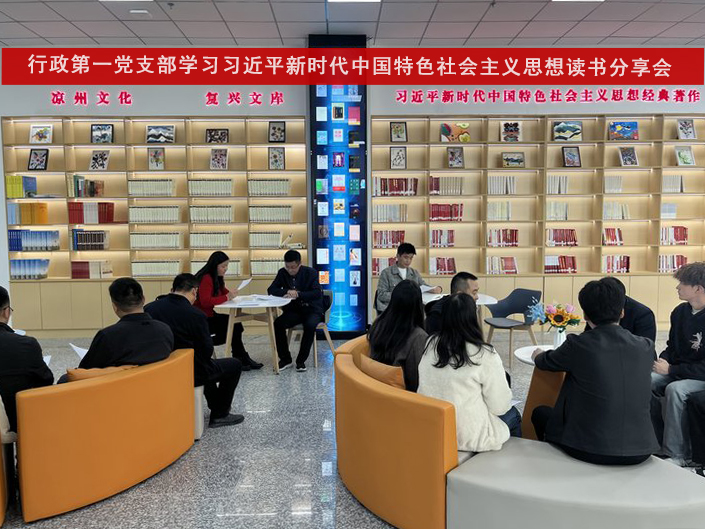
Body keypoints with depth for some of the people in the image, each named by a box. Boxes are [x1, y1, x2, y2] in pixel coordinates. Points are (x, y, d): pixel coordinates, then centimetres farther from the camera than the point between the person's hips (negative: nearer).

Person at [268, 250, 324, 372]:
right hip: (293, 310, 3)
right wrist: (287, 292, -19)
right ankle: (285, 359, -9)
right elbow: (271, 290, 0)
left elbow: (317, 293, -16)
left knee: (310, 325, -35)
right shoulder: (282, 273, 4)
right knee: (277, 324, -25)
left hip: (312, 309, -3)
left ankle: (301, 360, -18)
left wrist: (298, 294, -29)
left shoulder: (310, 272, -6)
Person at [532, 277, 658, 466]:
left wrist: (538, 355, 31)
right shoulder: (646, 347, -3)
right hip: (640, 452, 5)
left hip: (591, 450, -4)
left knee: (540, 413, 23)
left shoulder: (577, 345, -14)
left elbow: (545, 363, 6)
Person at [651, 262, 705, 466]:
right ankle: (658, 443, -5)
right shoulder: (679, 312, 3)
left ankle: (676, 455, -22)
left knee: (675, 389, -34)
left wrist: (671, 370, -21)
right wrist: (663, 362, -4)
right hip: (677, 372, 7)